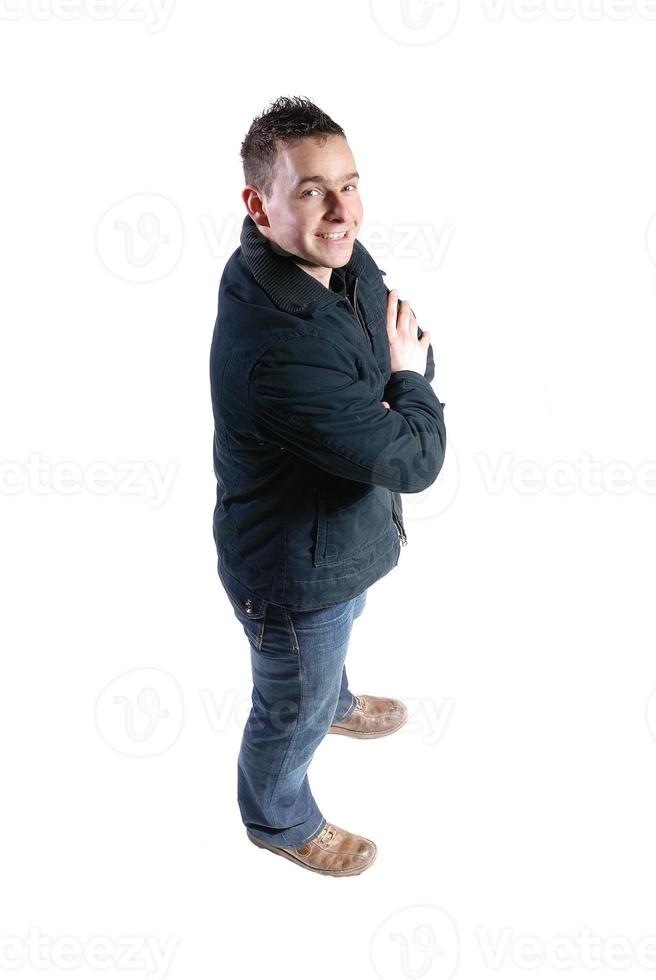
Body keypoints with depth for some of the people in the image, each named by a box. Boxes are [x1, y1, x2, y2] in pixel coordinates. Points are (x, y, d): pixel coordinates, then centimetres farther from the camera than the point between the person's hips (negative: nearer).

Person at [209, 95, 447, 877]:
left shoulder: (344, 259, -13)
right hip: (294, 572, -8)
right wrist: (409, 381, -16)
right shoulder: (273, 348, -41)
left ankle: (333, 703, 71)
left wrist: (398, 395, -18)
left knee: (333, 643, 38)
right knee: (292, 709, 21)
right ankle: (279, 819, 51)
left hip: (340, 530, 8)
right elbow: (416, 460, -35)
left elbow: (410, 336, 3)